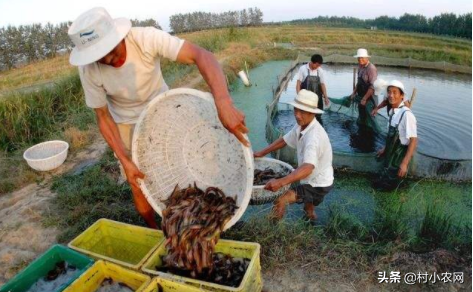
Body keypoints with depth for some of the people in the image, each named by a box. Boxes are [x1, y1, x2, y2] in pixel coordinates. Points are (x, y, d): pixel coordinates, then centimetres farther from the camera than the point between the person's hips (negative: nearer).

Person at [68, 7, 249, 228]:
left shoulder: (146, 38, -32)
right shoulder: (88, 69, -25)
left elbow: (201, 55, -43)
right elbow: (103, 118, -15)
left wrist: (223, 103, -59)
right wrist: (124, 160, -24)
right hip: (126, 124, 1)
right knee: (139, 185, 6)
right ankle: (154, 231, 33)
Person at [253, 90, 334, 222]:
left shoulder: (314, 136, -35)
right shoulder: (301, 126, -7)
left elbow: (307, 168, -47)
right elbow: (284, 140, 8)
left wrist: (280, 182, -60)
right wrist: (261, 153, 6)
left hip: (319, 184, -9)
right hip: (313, 179, 9)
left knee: (280, 199, -25)